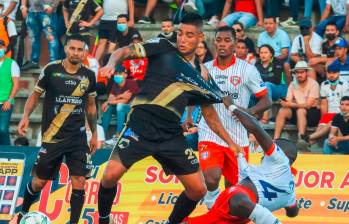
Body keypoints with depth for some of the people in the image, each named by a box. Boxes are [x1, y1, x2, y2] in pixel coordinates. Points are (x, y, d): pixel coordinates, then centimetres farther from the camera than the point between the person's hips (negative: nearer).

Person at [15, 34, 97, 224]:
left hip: (78, 137, 2)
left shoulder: (88, 75, 3)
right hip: (52, 137, -2)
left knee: (79, 183, -8)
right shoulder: (51, 70, -7)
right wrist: (26, 116, -11)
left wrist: (94, 133, 16)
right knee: (39, 182, 6)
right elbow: (36, 95, 4)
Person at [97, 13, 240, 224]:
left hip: (171, 135, 4)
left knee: (198, 190, 0)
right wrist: (112, 64, -25)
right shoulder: (163, 48, 1)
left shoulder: (201, 73, 12)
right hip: (141, 125, -4)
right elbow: (124, 52, -3)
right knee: (111, 176, -19)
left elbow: (210, 114, 21)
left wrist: (231, 142, 16)